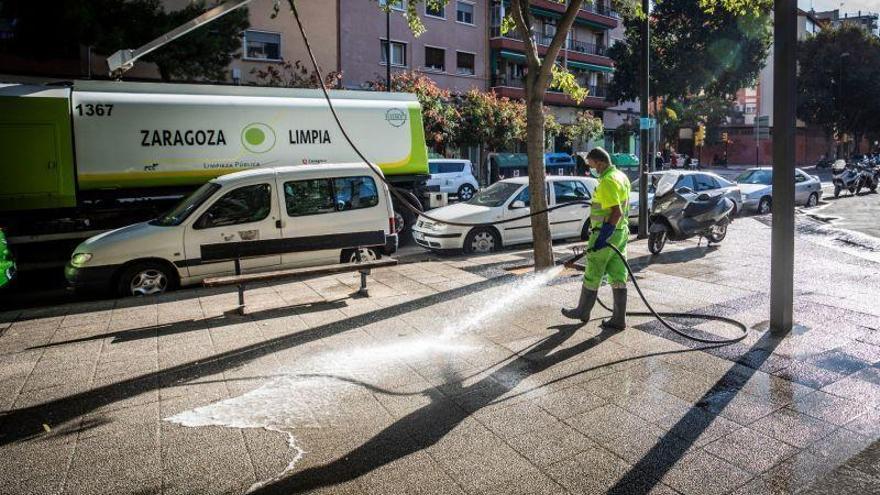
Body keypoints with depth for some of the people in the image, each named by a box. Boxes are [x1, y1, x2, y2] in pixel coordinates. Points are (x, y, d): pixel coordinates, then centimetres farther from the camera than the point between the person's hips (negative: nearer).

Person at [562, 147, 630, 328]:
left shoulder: (607, 181, -20)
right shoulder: (622, 176, 11)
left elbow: (617, 212, -26)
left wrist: (602, 237, -26)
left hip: (606, 234, -9)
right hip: (621, 232, 9)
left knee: (592, 276, 7)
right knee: (618, 277, 9)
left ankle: (583, 312, 23)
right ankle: (619, 319, 14)